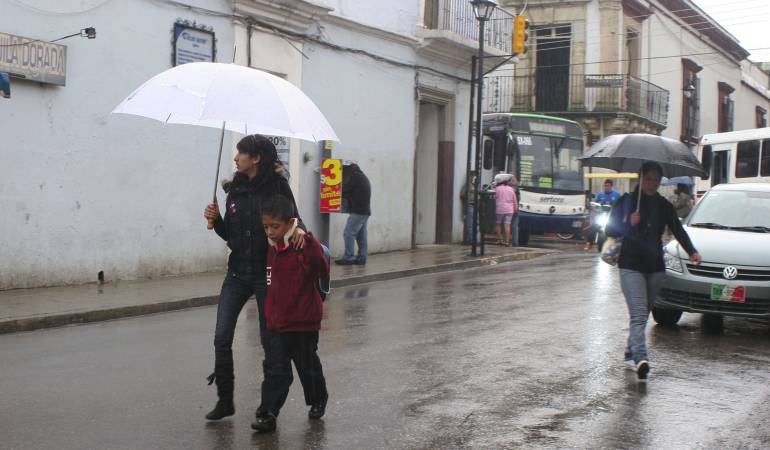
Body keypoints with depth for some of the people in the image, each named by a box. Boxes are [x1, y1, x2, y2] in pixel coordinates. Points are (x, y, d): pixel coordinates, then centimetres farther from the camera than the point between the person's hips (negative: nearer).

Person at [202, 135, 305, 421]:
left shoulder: (277, 186, -8)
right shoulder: (235, 189, 7)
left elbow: (293, 220, -4)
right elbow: (229, 234, 13)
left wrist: (299, 229, -26)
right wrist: (215, 220, -5)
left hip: (267, 273, -4)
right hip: (238, 273, 5)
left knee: (269, 339, 7)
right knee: (221, 338, -2)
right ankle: (225, 400, 11)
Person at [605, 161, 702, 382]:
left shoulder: (664, 206, 10)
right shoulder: (626, 201, 0)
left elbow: (678, 230, 6)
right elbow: (611, 230, -2)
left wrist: (692, 252, -9)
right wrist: (629, 223, -20)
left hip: (655, 266, 4)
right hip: (631, 265, -4)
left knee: (644, 313, 11)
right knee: (639, 313, -16)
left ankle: (631, 351, 27)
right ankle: (640, 358, -28)